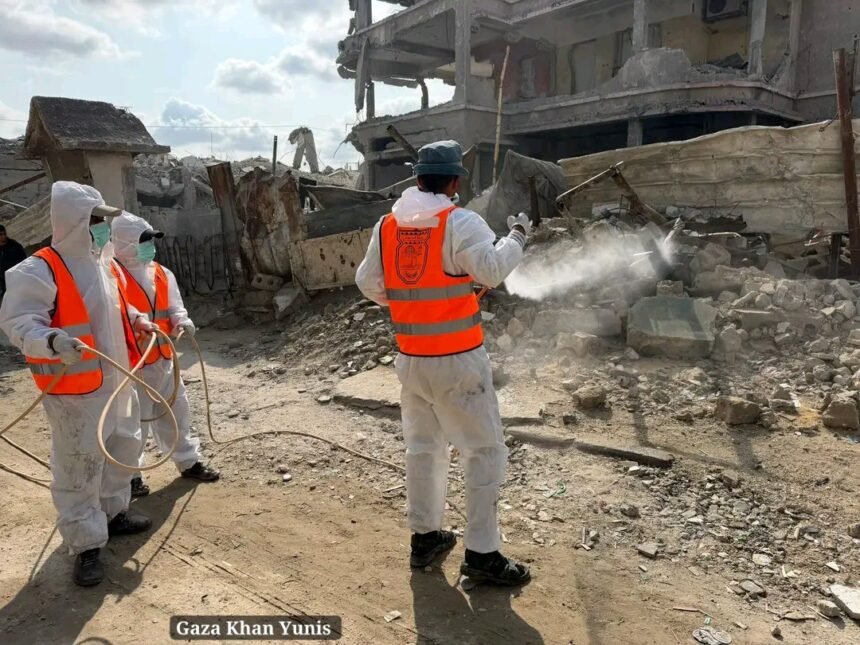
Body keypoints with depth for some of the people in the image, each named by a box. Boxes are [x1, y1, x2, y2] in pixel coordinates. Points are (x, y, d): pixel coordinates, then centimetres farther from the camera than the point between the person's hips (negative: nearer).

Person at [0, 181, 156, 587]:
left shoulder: (102, 262, 9)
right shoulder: (40, 270, -17)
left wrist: (137, 321, 16)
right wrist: (53, 342, -38)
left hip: (116, 381, 9)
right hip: (75, 392, -9)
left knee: (122, 449, 21)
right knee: (79, 468, 0)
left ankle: (112, 513, 42)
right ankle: (86, 546, 15)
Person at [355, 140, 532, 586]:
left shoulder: (387, 225, 5)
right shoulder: (460, 222, -12)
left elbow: (368, 283, 10)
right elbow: (492, 270, -22)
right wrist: (517, 236, -5)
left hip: (410, 358, 6)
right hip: (457, 359, -6)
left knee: (422, 446, 19)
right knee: (484, 451, 5)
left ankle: (424, 537, 30)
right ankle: (481, 554, 11)